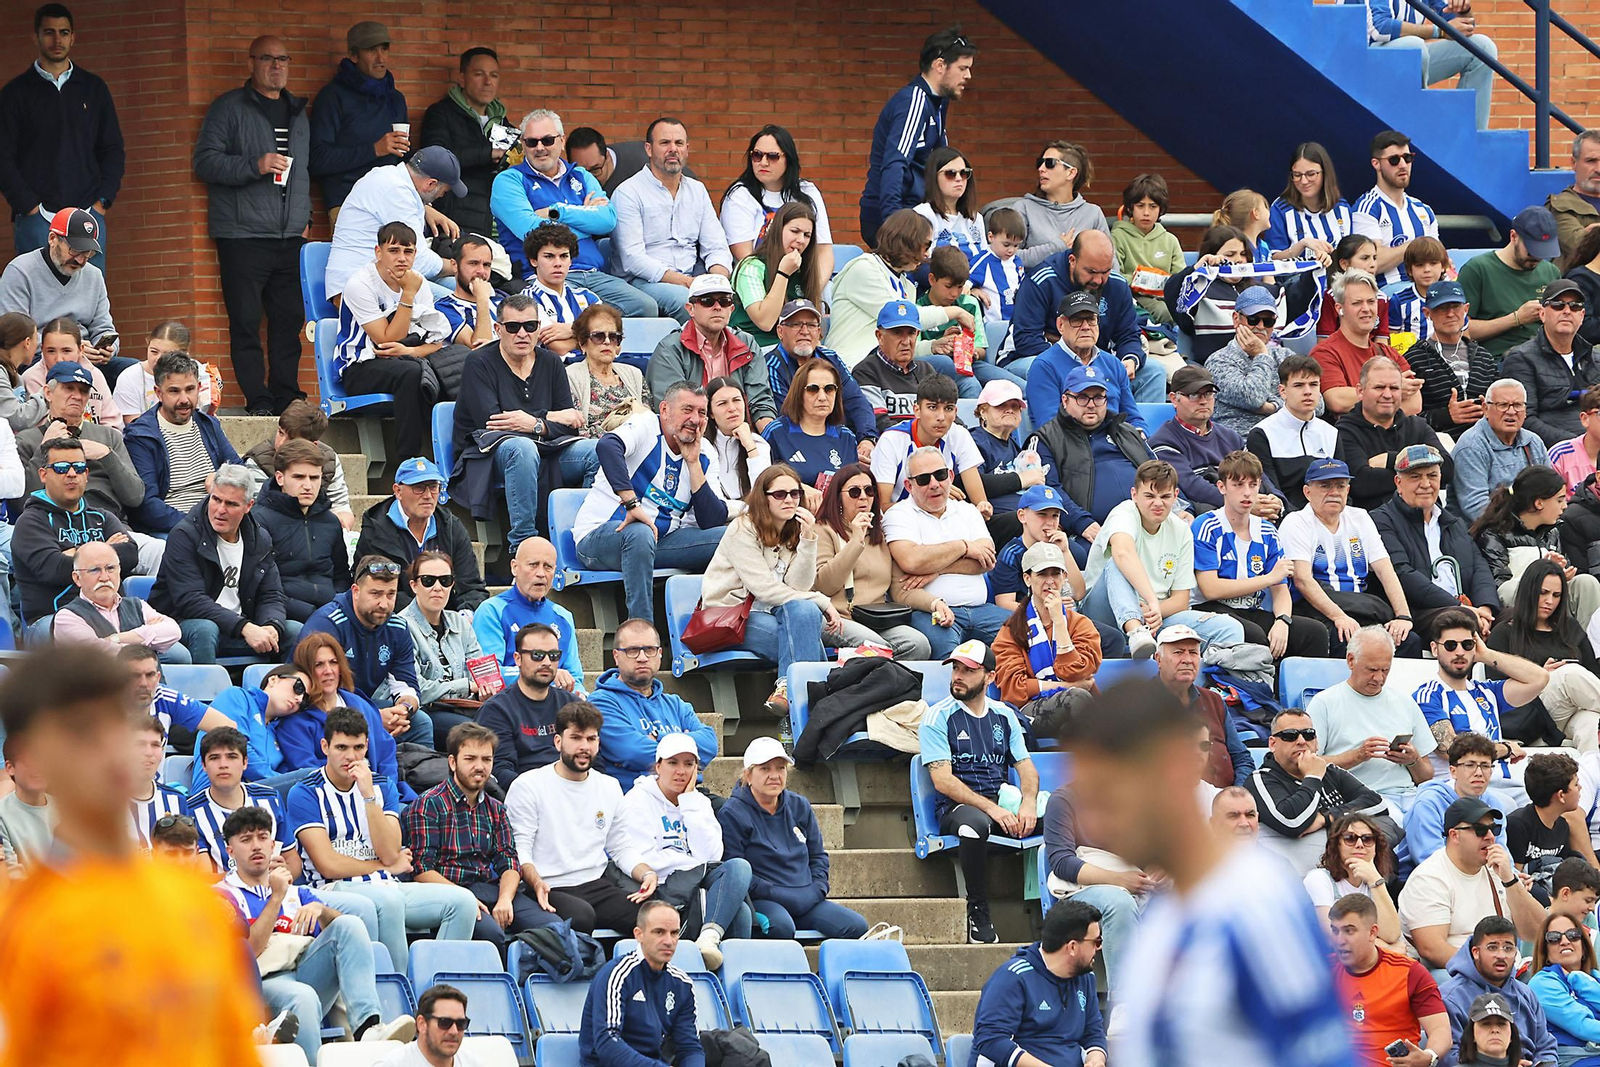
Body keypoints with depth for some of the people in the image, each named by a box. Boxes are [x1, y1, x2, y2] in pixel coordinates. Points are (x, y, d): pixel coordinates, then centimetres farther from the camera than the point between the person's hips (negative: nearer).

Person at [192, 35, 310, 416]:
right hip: (243, 237, -5)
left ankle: (286, 396, 8)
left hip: (290, 237, 5)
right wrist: (254, 166, -17)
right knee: (246, 320, -6)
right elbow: (204, 160, -7)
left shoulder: (298, 112, 20)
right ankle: (258, 400, -5)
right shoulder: (229, 108, 0)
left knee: (290, 319, 2)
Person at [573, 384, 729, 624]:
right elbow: (607, 446, -30)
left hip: (661, 540, 6)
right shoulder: (646, 426, -5)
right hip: (600, 535, -6)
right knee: (640, 534, -40)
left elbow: (714, 522, -2)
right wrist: (631, 504, -38)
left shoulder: (701, 459, 10)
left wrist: (693, 463, -6)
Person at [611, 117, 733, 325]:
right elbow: (633, 259, -12)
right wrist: (687, 283, -21)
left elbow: (716, 247, 14)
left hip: (692, 278, 5)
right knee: (682, 298, -37)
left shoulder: (697, 190, 18)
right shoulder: (629, 193, -2)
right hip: (644, 282, -5)